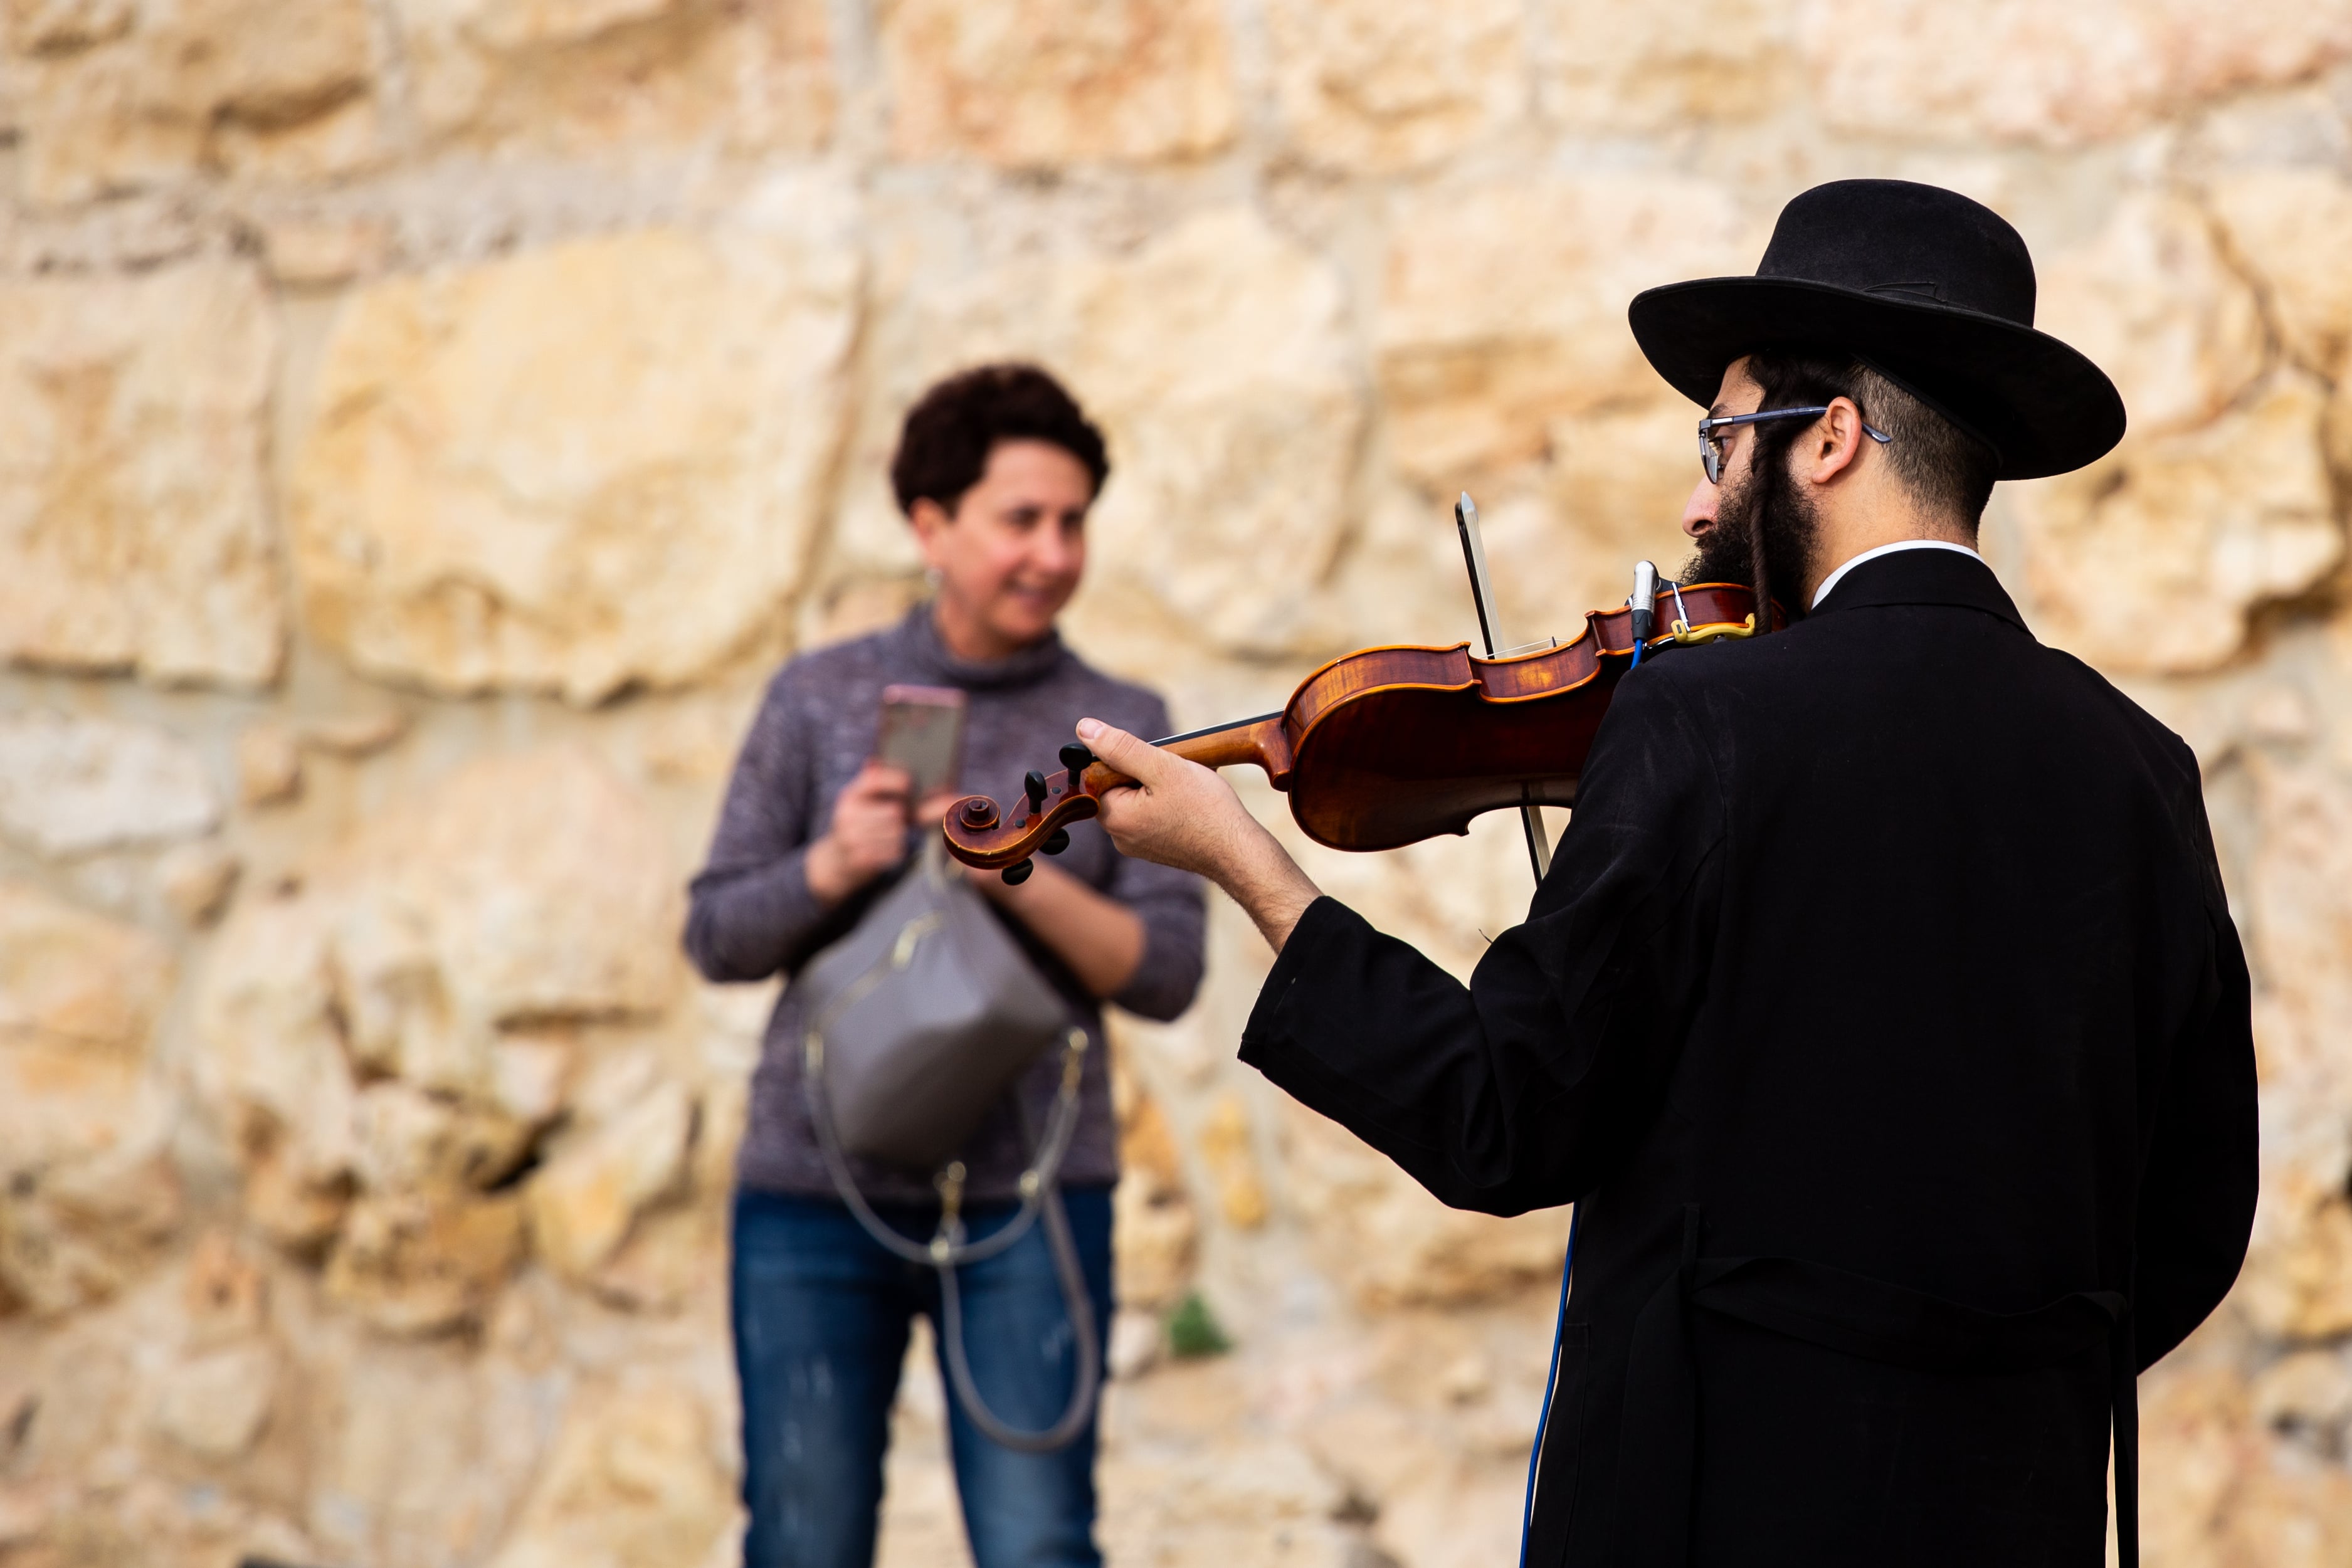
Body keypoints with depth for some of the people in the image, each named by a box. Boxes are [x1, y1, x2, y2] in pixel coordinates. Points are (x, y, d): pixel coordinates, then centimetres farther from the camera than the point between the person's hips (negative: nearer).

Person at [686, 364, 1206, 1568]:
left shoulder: (1124, 729, 4)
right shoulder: (819, 699, 4)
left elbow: (1165, 971, -3)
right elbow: (721, 937, 4)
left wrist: (1023, 880, -20)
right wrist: (831, 868, -17)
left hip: (1025, 1197, 0)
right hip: (818, 1186, 0)